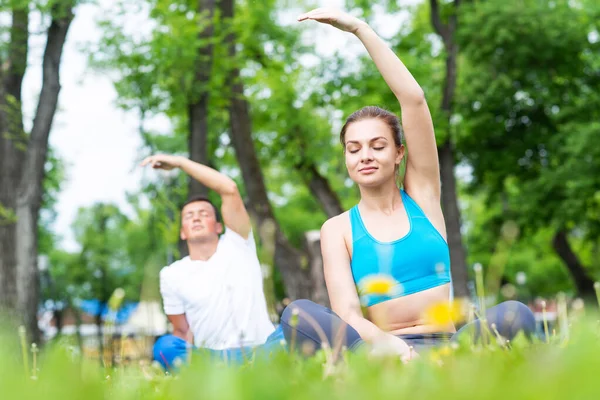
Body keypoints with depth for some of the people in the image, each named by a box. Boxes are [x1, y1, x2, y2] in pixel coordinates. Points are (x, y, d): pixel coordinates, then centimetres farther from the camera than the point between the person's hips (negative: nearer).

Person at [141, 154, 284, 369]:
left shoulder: (237, 245, 4)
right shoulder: (172, 276, 7)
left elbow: (230, 189, -9)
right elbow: (183, 331, 10)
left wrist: (179, 162, -9)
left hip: (260, 350, -1)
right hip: (213, 358, 1)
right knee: (165, 346, -28)